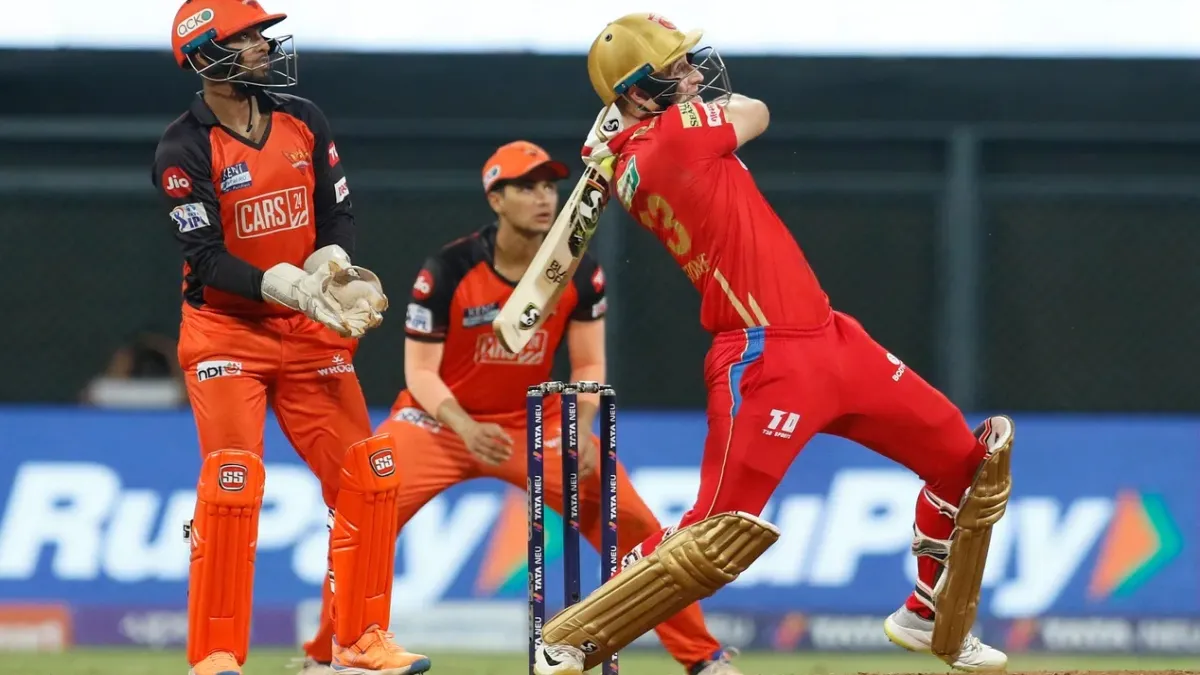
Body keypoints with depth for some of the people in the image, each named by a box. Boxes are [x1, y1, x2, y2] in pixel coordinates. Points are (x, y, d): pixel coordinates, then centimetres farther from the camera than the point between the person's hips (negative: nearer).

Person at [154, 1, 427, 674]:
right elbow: (209, 260, -18)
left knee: (368, 474, -1)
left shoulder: (304, 121, 3)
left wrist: (330, 266, -16)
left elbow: (339, 213, 6)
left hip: (308, 330, 5)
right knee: (232, 482, -18)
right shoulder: (184, 151, -13)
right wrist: (295, 288, -30)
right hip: (226, 331, -5)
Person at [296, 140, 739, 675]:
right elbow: (420, 370, -15)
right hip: (442, 417, -2)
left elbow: (589, 365, -2)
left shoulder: (579, 273, -11)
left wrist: (581, 428, -21)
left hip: (537, 423, 2)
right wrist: (466, 430, -31)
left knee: (630, 520, -10)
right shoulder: (447, 270, -20)